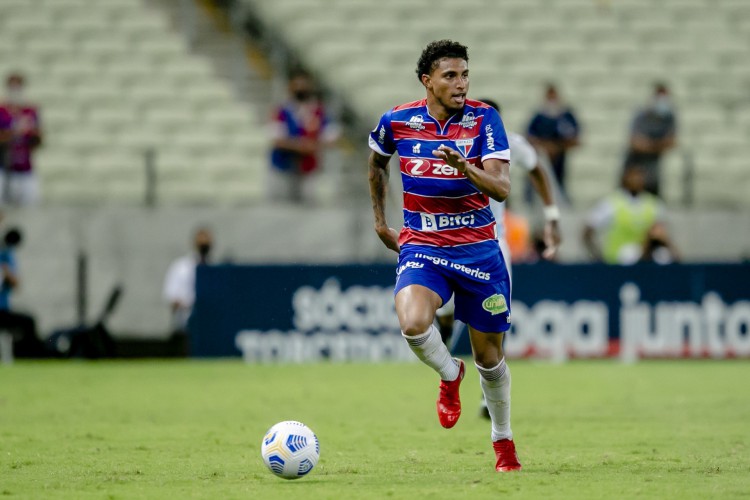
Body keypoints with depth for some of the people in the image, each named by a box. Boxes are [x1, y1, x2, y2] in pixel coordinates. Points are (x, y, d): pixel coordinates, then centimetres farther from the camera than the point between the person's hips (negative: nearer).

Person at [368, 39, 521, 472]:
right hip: (421, 246, 0)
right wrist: (380, 221, 19)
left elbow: (502, 189, -18)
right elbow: (377, 162, 20)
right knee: (413, 324, -29)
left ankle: (504, 440, 32)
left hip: (478, 247, 0)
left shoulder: (484, 119, -9)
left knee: (490, 357, 8)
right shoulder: (397, 121, -3)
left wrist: (465, 167, -36)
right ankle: (449, 375, 5)